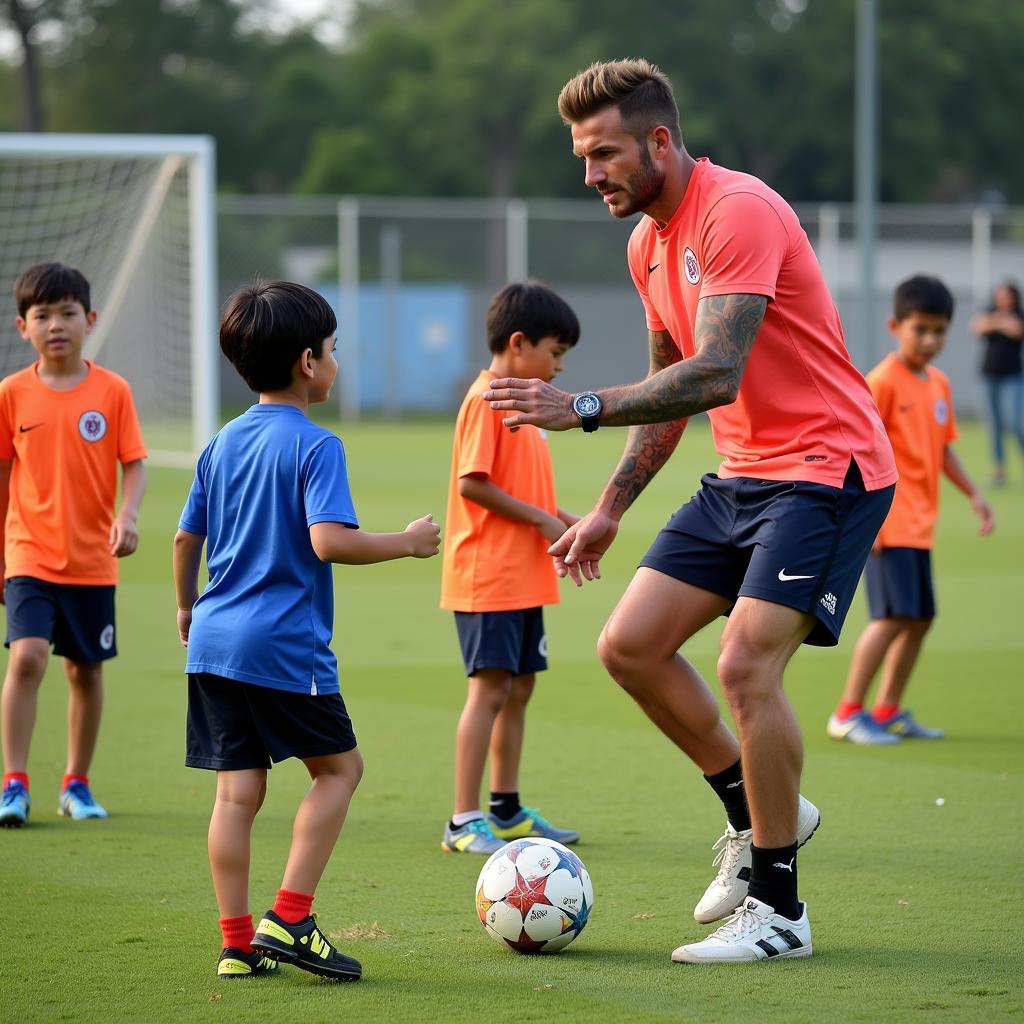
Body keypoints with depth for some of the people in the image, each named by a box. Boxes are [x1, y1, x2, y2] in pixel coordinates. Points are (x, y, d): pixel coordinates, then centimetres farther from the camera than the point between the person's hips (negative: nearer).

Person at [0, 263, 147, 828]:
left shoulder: (113, 391, -3)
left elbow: (134, 464, -1)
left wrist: (128, 513, -21)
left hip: (93, 560, 1)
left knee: (86, 669, 10)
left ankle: (76, 784, 25)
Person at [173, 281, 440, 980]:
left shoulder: (223, 444, 12)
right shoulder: (315, 446, -10)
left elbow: (186, 539, 16)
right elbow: (329, 541, -22)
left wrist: (188, 608, 32)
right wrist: (407, 543, -8)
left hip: (214, 640, 7)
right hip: (285, 647, -7)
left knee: (237, 789, 8)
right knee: (339, 766, 9)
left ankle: (239, 943, 8)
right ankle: (289, 920, 1)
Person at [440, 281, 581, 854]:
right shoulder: (487, 399, -13)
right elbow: (473, 483, -21)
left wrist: (560, 518, 9)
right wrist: (542, 520, -17)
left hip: (524, 576, 10)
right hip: (488, 576, -10)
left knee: (519, 688, 13)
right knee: (490, 688, -11)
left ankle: (507, 812, 22)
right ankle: (465, 822, -10)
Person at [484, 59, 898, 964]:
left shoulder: (738, 213, -19)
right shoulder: (649, 243, 11)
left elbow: (715, 375, -29)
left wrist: (584, 407, -35)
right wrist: (610, 508, 20)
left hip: (828, 467, -9)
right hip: (743, 475, 9)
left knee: (746, 664, -19)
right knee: (630, 645, 2)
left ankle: (779, 911, -6)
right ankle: (758, 813, 20)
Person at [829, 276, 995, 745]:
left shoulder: (939, 383, 12)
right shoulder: (883, 381, -13)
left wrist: (974, 495, 13)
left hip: (919, 524, 9)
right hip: (888, 524, -9)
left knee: (921, 617, 11)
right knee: (894, 615, -15)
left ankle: (889, 711, 22)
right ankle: (848, 713, -8)